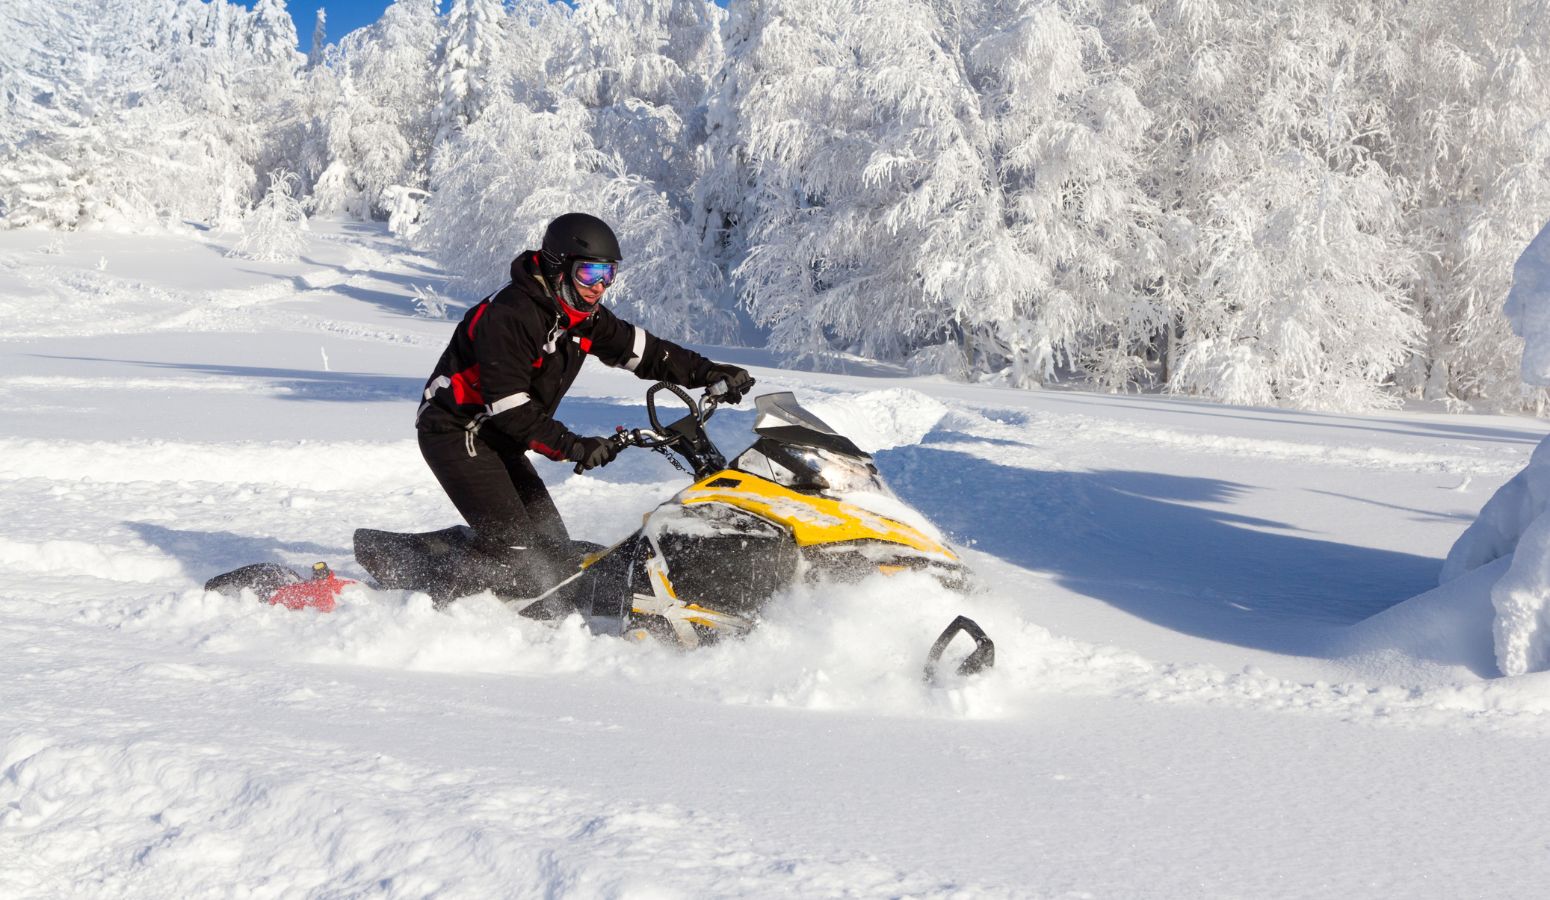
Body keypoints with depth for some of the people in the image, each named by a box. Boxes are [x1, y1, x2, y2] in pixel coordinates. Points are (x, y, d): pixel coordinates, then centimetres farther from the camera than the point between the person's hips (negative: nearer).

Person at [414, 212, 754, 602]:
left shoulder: (583, 316, 2)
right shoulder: (509, 315, -24)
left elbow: (642, 350, 7)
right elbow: (509, 406, -29)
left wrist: (707, 372, -6)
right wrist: (571, 446, -34)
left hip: (497, 439, 9)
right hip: (456, 433, -9)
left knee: (551, 546, 6)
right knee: (511, 542, -19)